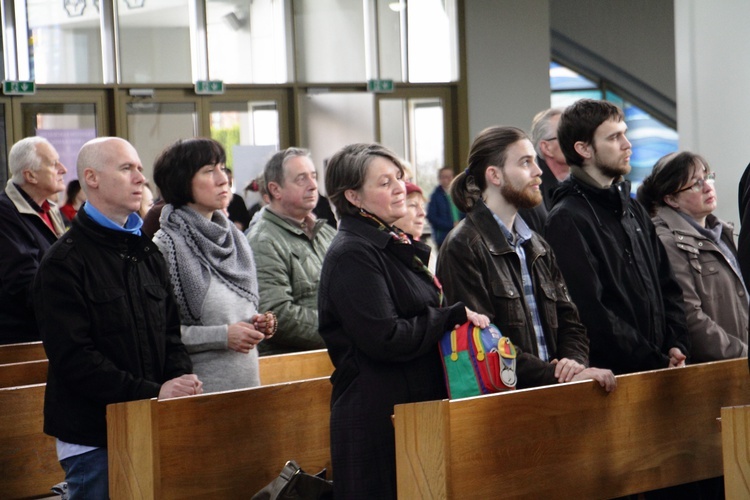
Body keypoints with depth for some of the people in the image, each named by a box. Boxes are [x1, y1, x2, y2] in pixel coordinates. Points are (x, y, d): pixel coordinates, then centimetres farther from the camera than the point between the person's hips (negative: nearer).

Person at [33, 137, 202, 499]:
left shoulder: (147, 253, 15)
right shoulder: (64, 262, -9)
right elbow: (73, 358, -16)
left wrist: (181, 380, -7)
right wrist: (151, 392, -20)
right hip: (92, 439, -6)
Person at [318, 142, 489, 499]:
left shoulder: (393, 247, 18)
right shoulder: (352, 255, -14)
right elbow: (385, 339, -22)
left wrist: (459, 318, 7)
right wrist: (454, 317, -13)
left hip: (417, 406, 10)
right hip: (378, 415, -10)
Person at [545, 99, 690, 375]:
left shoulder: (633, 210, 17)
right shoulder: (567, 220, -10)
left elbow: (667, 287, 19)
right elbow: (592, 313, -16)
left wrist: (676, 346, 2)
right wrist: (658, 363, -14)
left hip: (659, 370, 7)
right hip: (610, 373, -7)